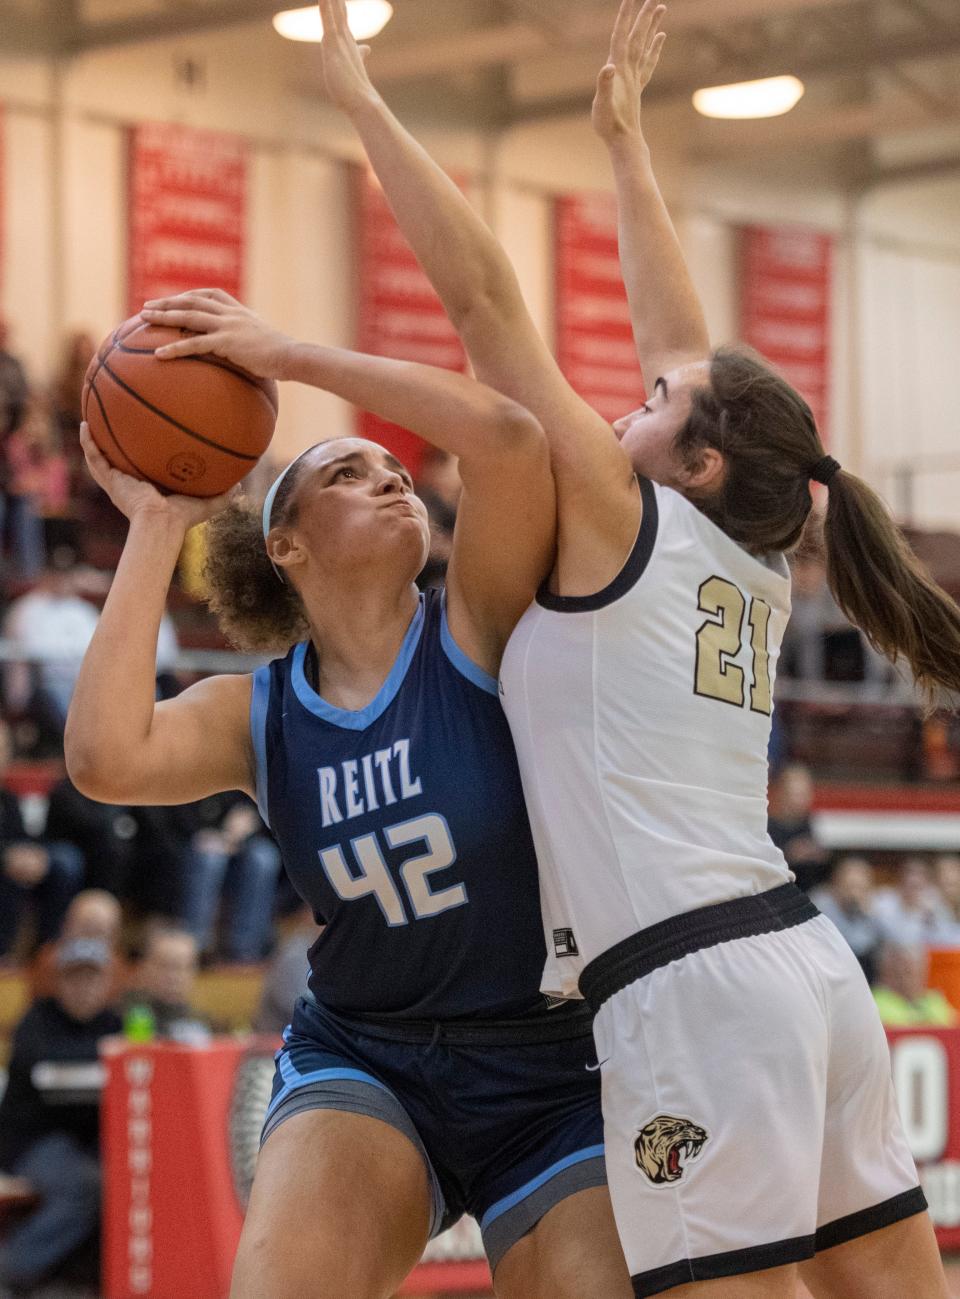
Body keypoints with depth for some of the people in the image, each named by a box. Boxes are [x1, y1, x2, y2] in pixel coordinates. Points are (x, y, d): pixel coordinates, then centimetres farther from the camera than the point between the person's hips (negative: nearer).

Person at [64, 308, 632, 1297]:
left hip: (554, 1075, -1)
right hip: (364, 1061, 1)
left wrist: (287, 355, -20)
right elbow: (106, 758, -22)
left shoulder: (475, 633, -6)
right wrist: (156, 527, -13)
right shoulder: (255, 716, 1)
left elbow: (507, 438, -25)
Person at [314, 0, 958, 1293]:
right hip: (807, 965, 8)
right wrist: (625, 136, 36)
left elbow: (484, 293, -2)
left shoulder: (622, 524, -1)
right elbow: (680, 338, 28)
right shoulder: (750, 576, 17)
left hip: (693, 986, -8)